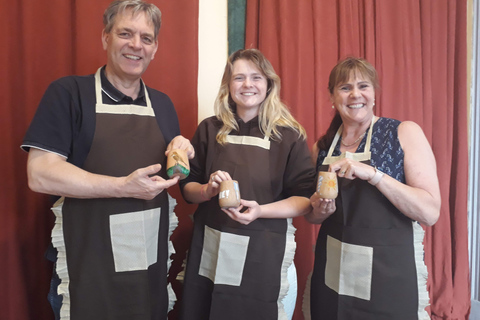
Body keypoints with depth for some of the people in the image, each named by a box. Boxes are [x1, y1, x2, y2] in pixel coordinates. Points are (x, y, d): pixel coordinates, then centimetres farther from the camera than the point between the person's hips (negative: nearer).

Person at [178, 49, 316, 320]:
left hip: (265, 252, -2)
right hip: (210, 249, 3)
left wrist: (260, 210, -18)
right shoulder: (210, 130, 5)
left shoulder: (289, 135, -3)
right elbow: (187, 187, 10)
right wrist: (207, 190, -11)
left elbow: (305, 199, -4)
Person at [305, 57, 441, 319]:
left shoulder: (404, 133, -8)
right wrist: (320, 210, -9)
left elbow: (430, 213, -16)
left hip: (391, 276, -3)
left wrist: (372, 174, -26)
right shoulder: (322, 147, 3)